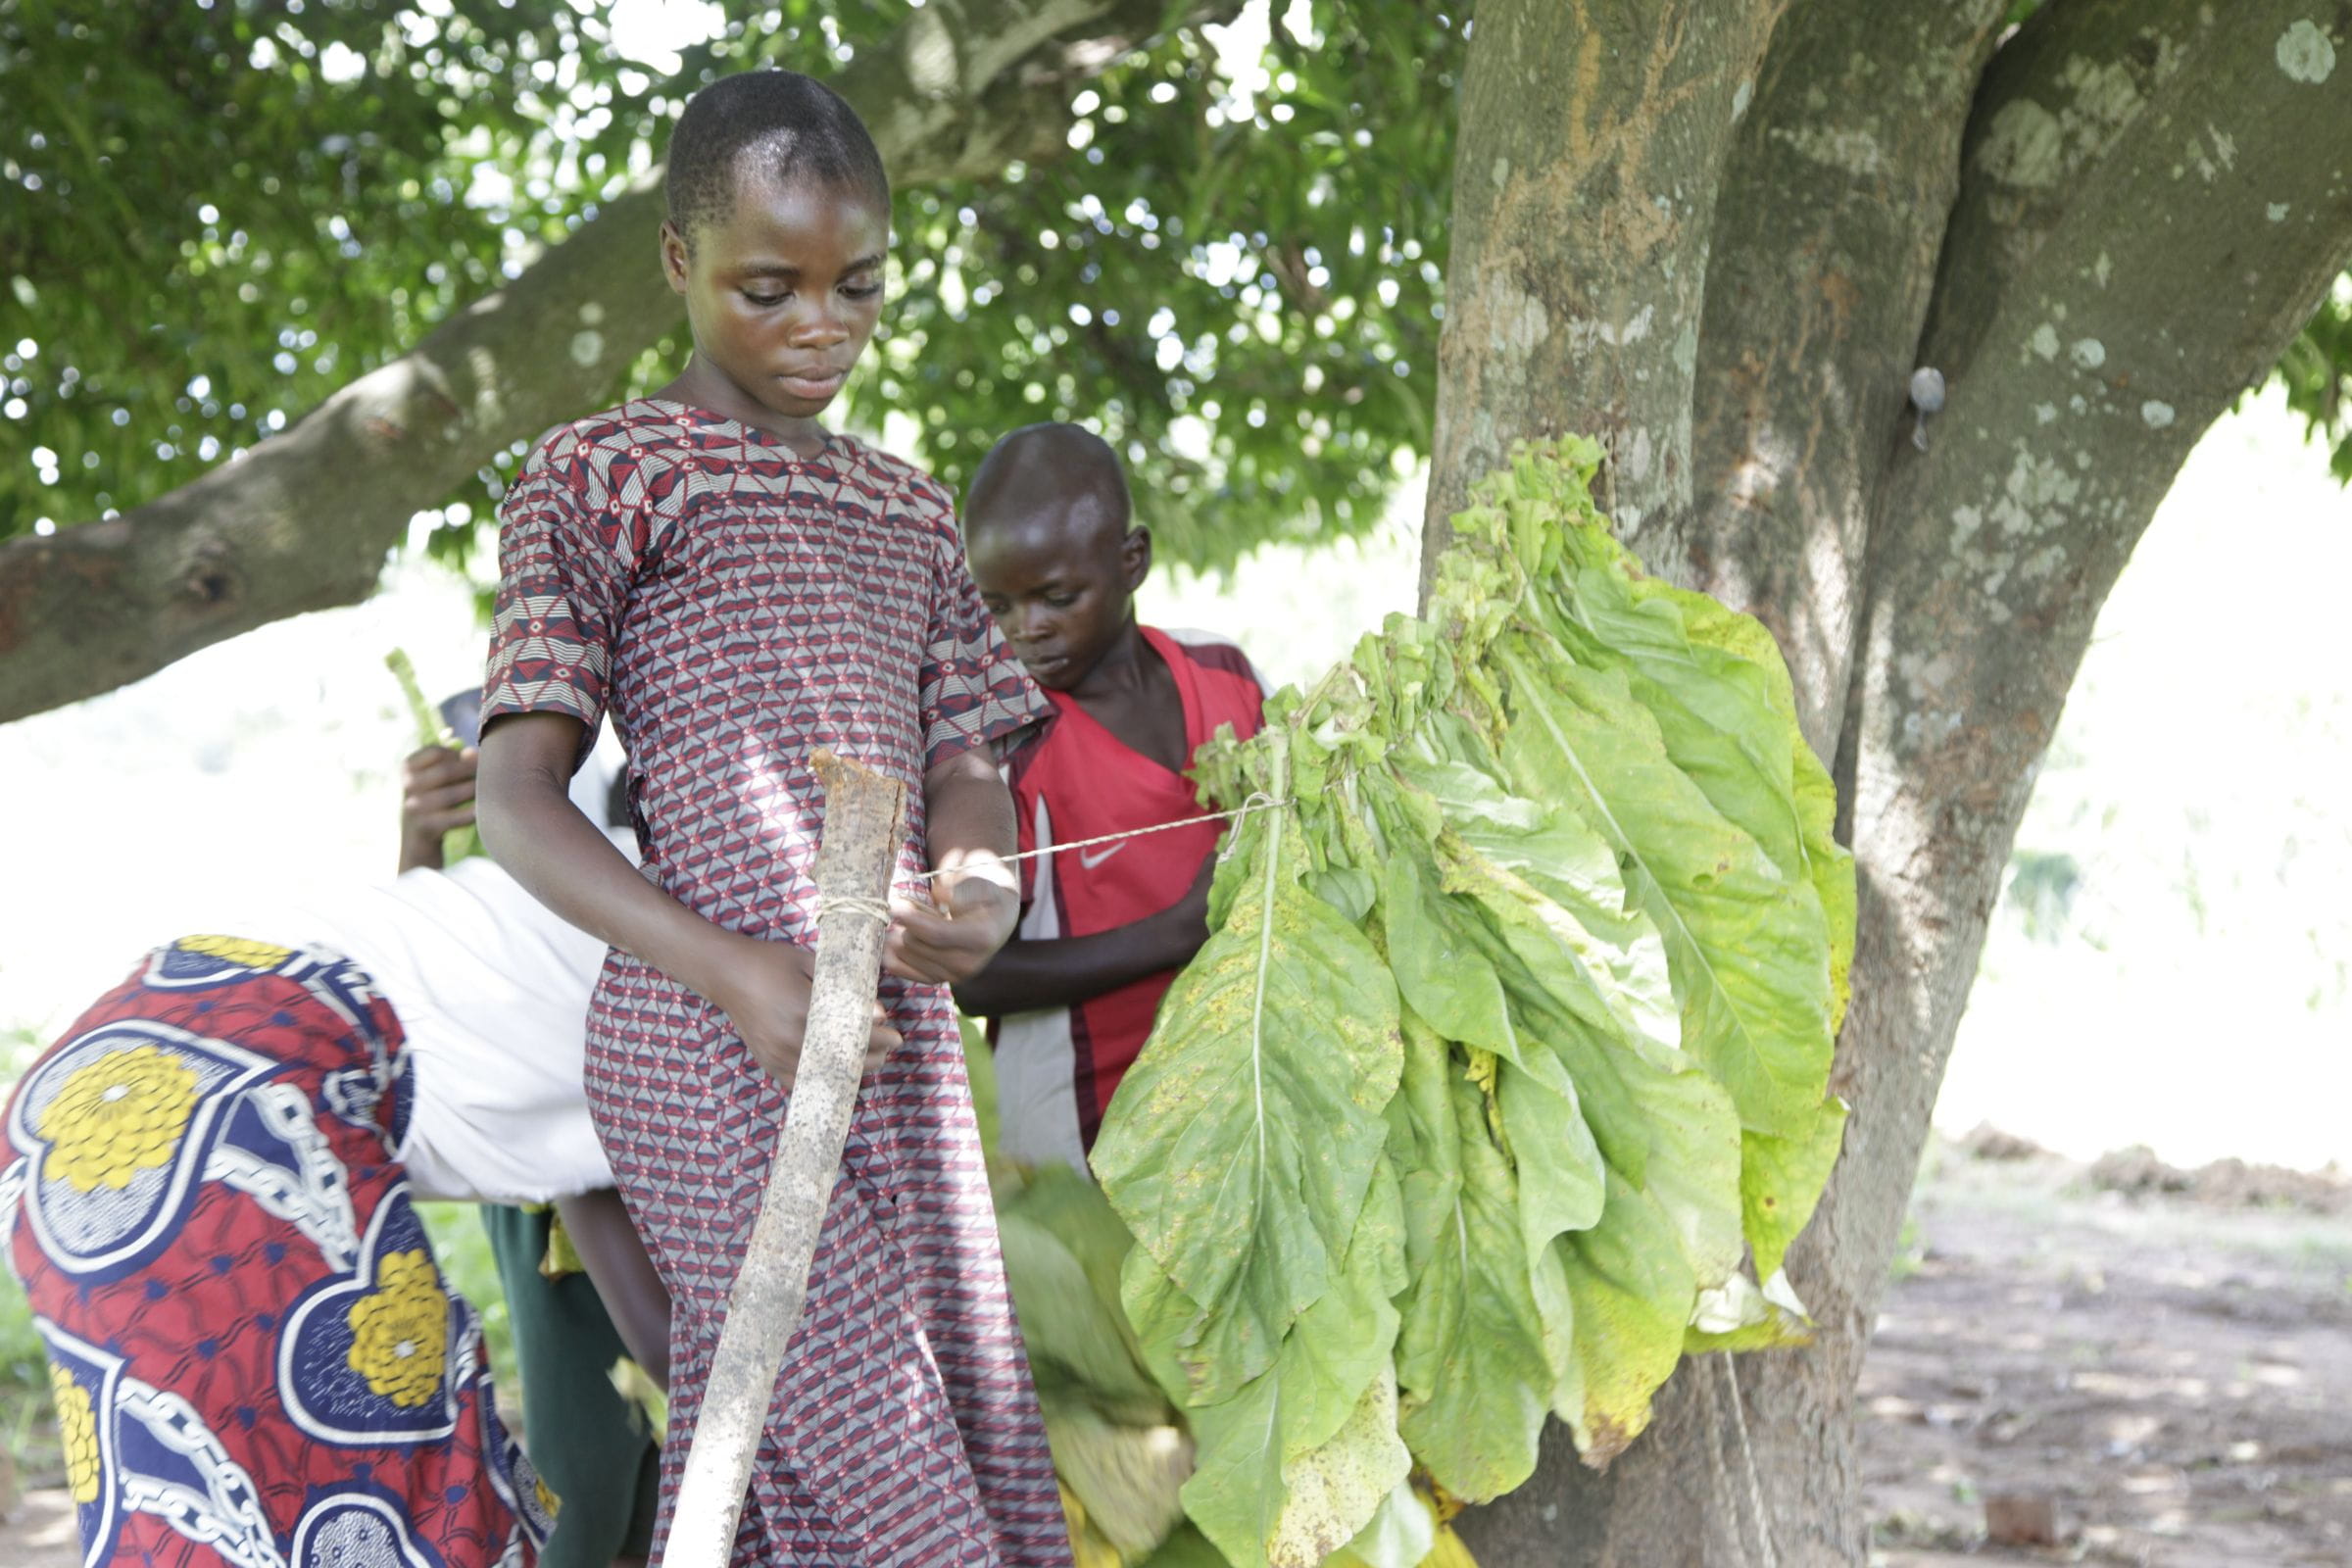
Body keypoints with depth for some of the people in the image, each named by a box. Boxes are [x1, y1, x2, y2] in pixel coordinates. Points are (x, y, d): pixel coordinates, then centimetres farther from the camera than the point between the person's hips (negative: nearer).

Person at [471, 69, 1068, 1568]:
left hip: (905, 1047, 7)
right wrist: (743, 975, -17)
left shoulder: (911, 511, 21)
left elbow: (965, 772, 17)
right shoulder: (598, 475, 2)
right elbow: (517, 798, -3)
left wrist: (979, 898, -10)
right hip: (712, 1050, -7)